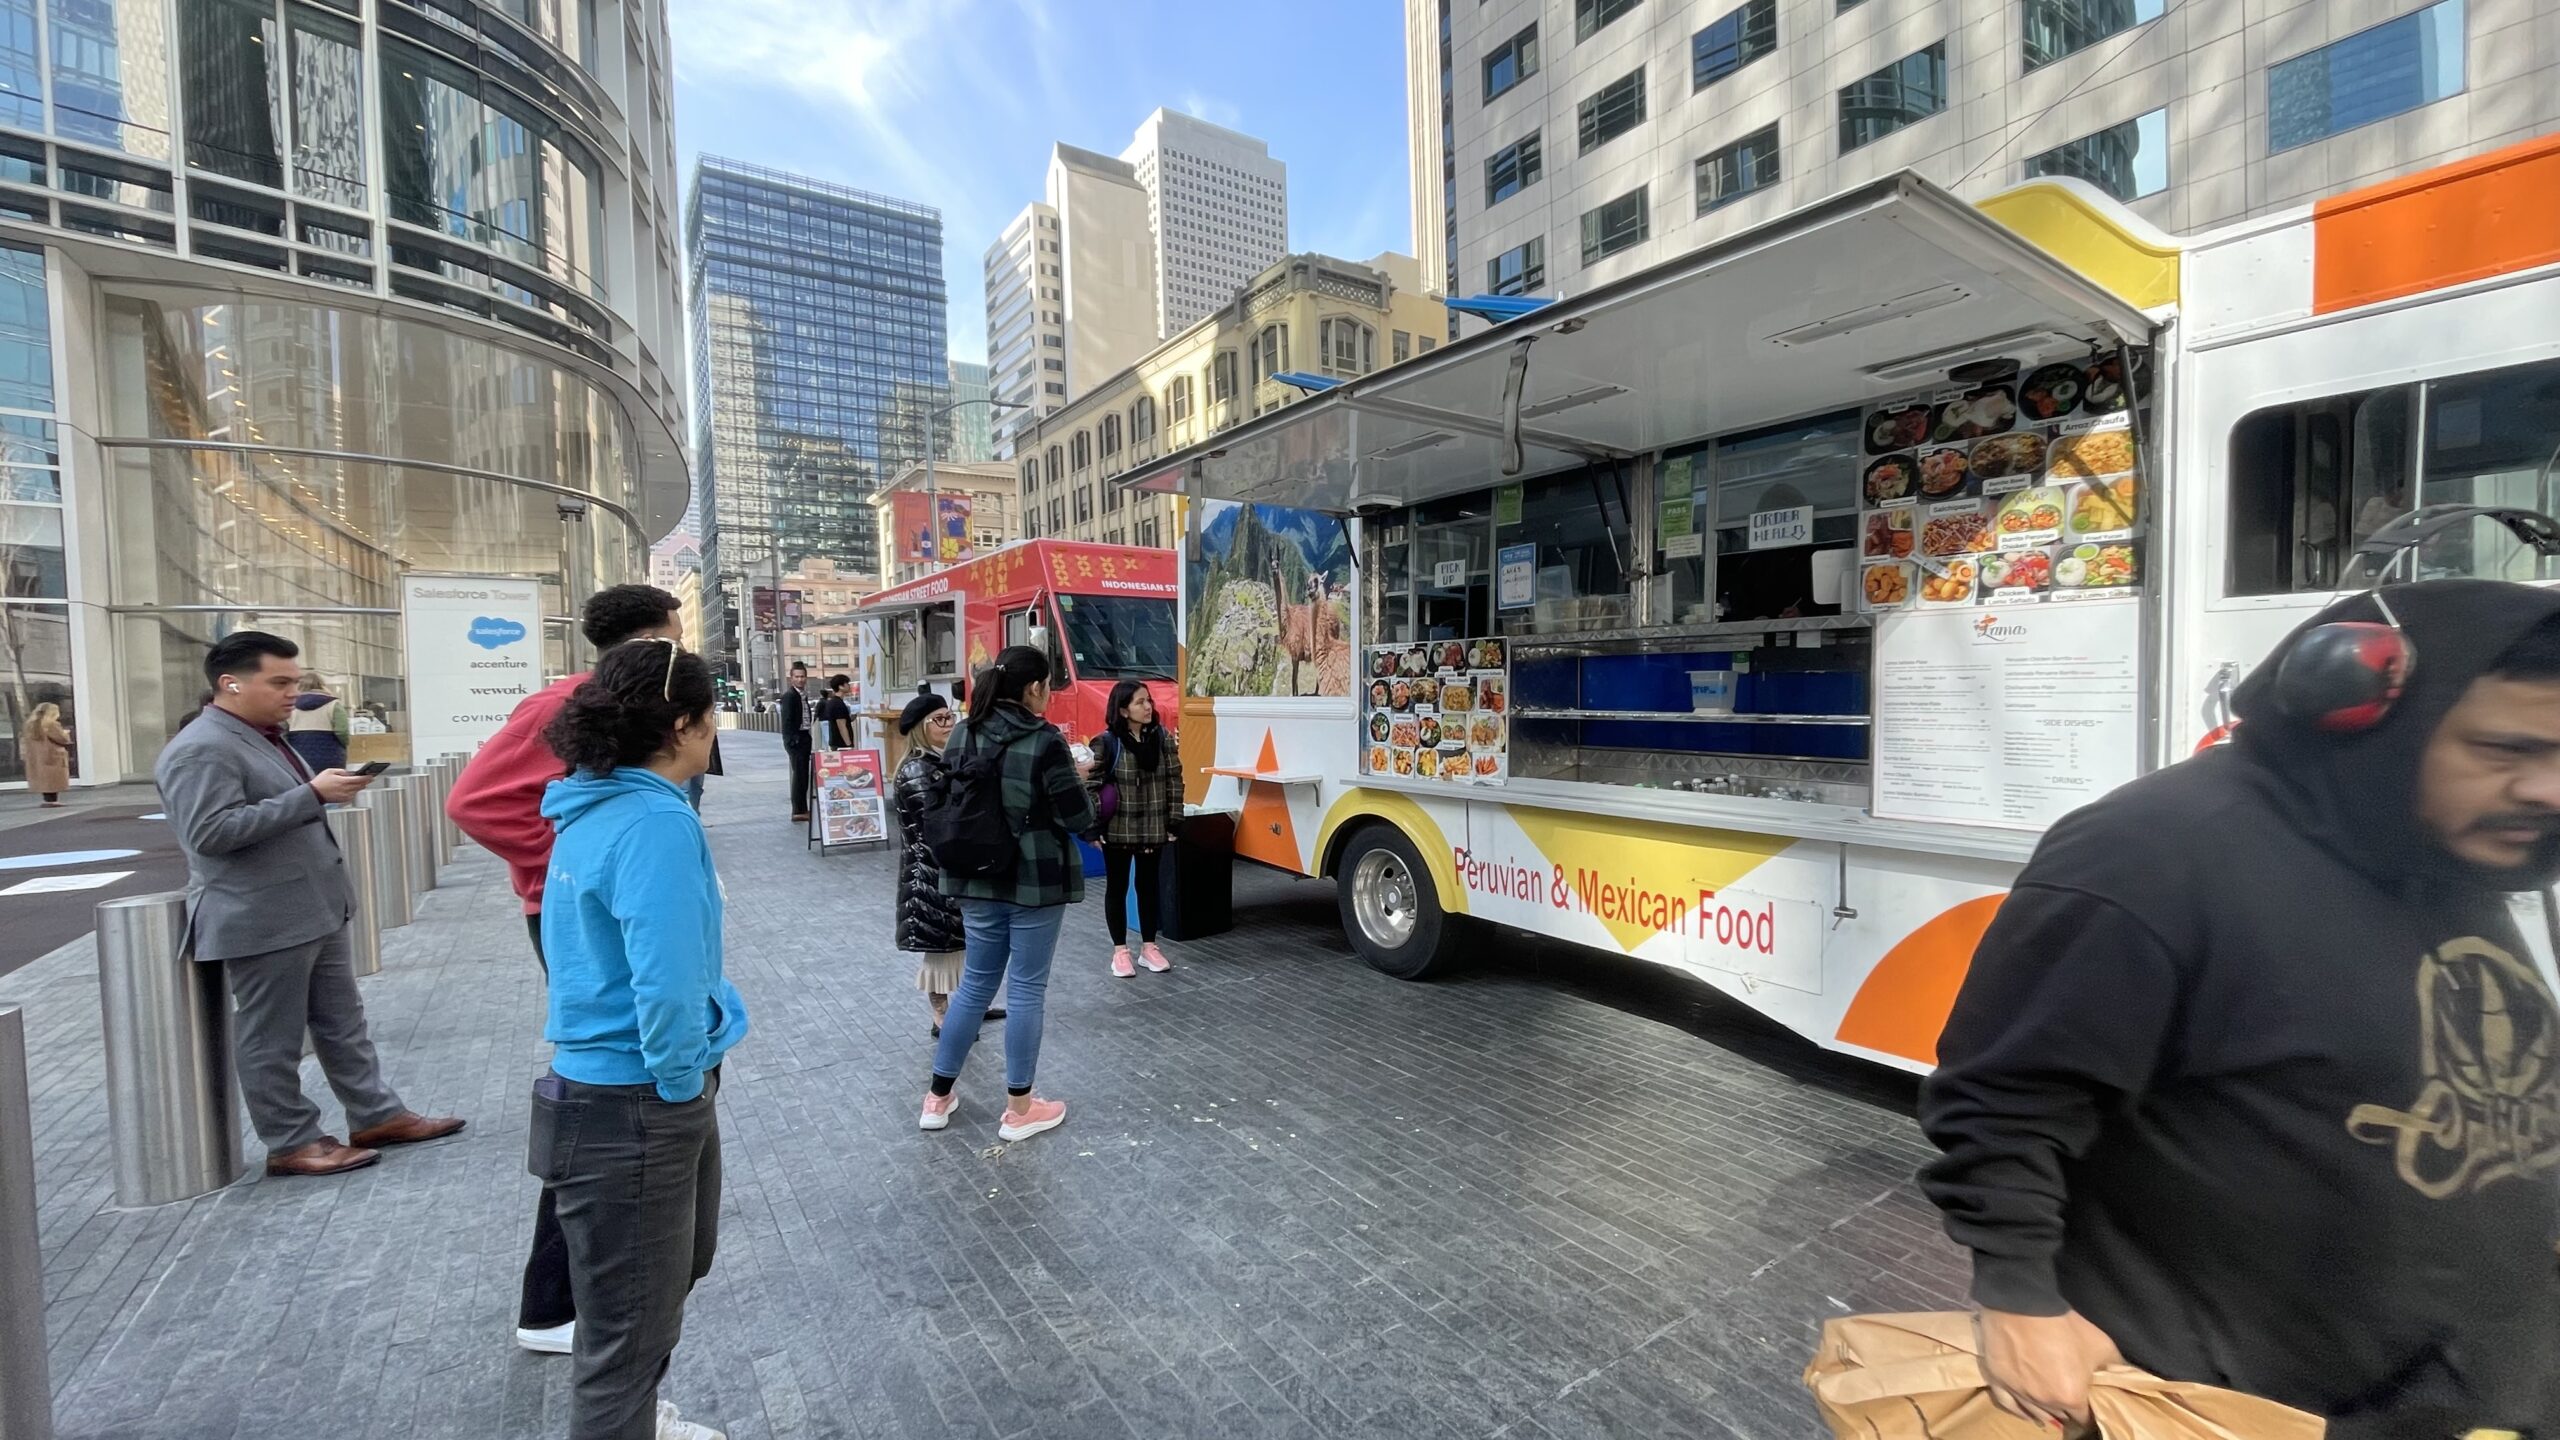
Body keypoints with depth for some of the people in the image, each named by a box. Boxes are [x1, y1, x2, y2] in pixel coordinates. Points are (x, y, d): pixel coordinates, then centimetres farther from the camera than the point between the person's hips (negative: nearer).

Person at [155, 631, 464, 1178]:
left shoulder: (265, 738, 14)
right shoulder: (200, 749, -17)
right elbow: (210, 832, -26)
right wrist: (312, 794, -26)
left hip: (314, 912, 9)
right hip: (263, 921, -9)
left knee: (342, 1022, 14)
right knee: (272, 1040, 4)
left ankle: (377, 1115, 23)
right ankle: (291, 1144, 15)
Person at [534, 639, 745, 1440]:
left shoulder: (600, 807, 5)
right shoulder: (655, 820, -26)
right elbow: (667, 984, -32)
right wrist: (680, 1085, -15)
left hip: (630, 1091, 10)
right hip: (633, 1106, -10)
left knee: (679, 1267, 31)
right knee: (628, 1330, 10)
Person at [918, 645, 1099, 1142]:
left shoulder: (961, 735, 1)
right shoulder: (1045, 741, -17)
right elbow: (1080, 820, -15)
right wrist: (1078, 781, 4)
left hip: (977, 879, 6)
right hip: (1038, 880, -5)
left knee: (975, 983, 18)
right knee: (1027, 989, 7)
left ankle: (937, 1098, 29)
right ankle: (1019, 1110, 19)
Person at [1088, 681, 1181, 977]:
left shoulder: (1162, 737, -2)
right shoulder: (1107, 742, -12)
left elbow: (1174, 780, 2)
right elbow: (1091, 785, -9)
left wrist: (1173, 821, 1)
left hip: (1153, 829, 3)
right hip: (1117, 830, -3)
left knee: (1148, 886, 13)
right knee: (1117, 887, 10)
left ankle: (1149, 947, 27)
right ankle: (1120, 950, 22)